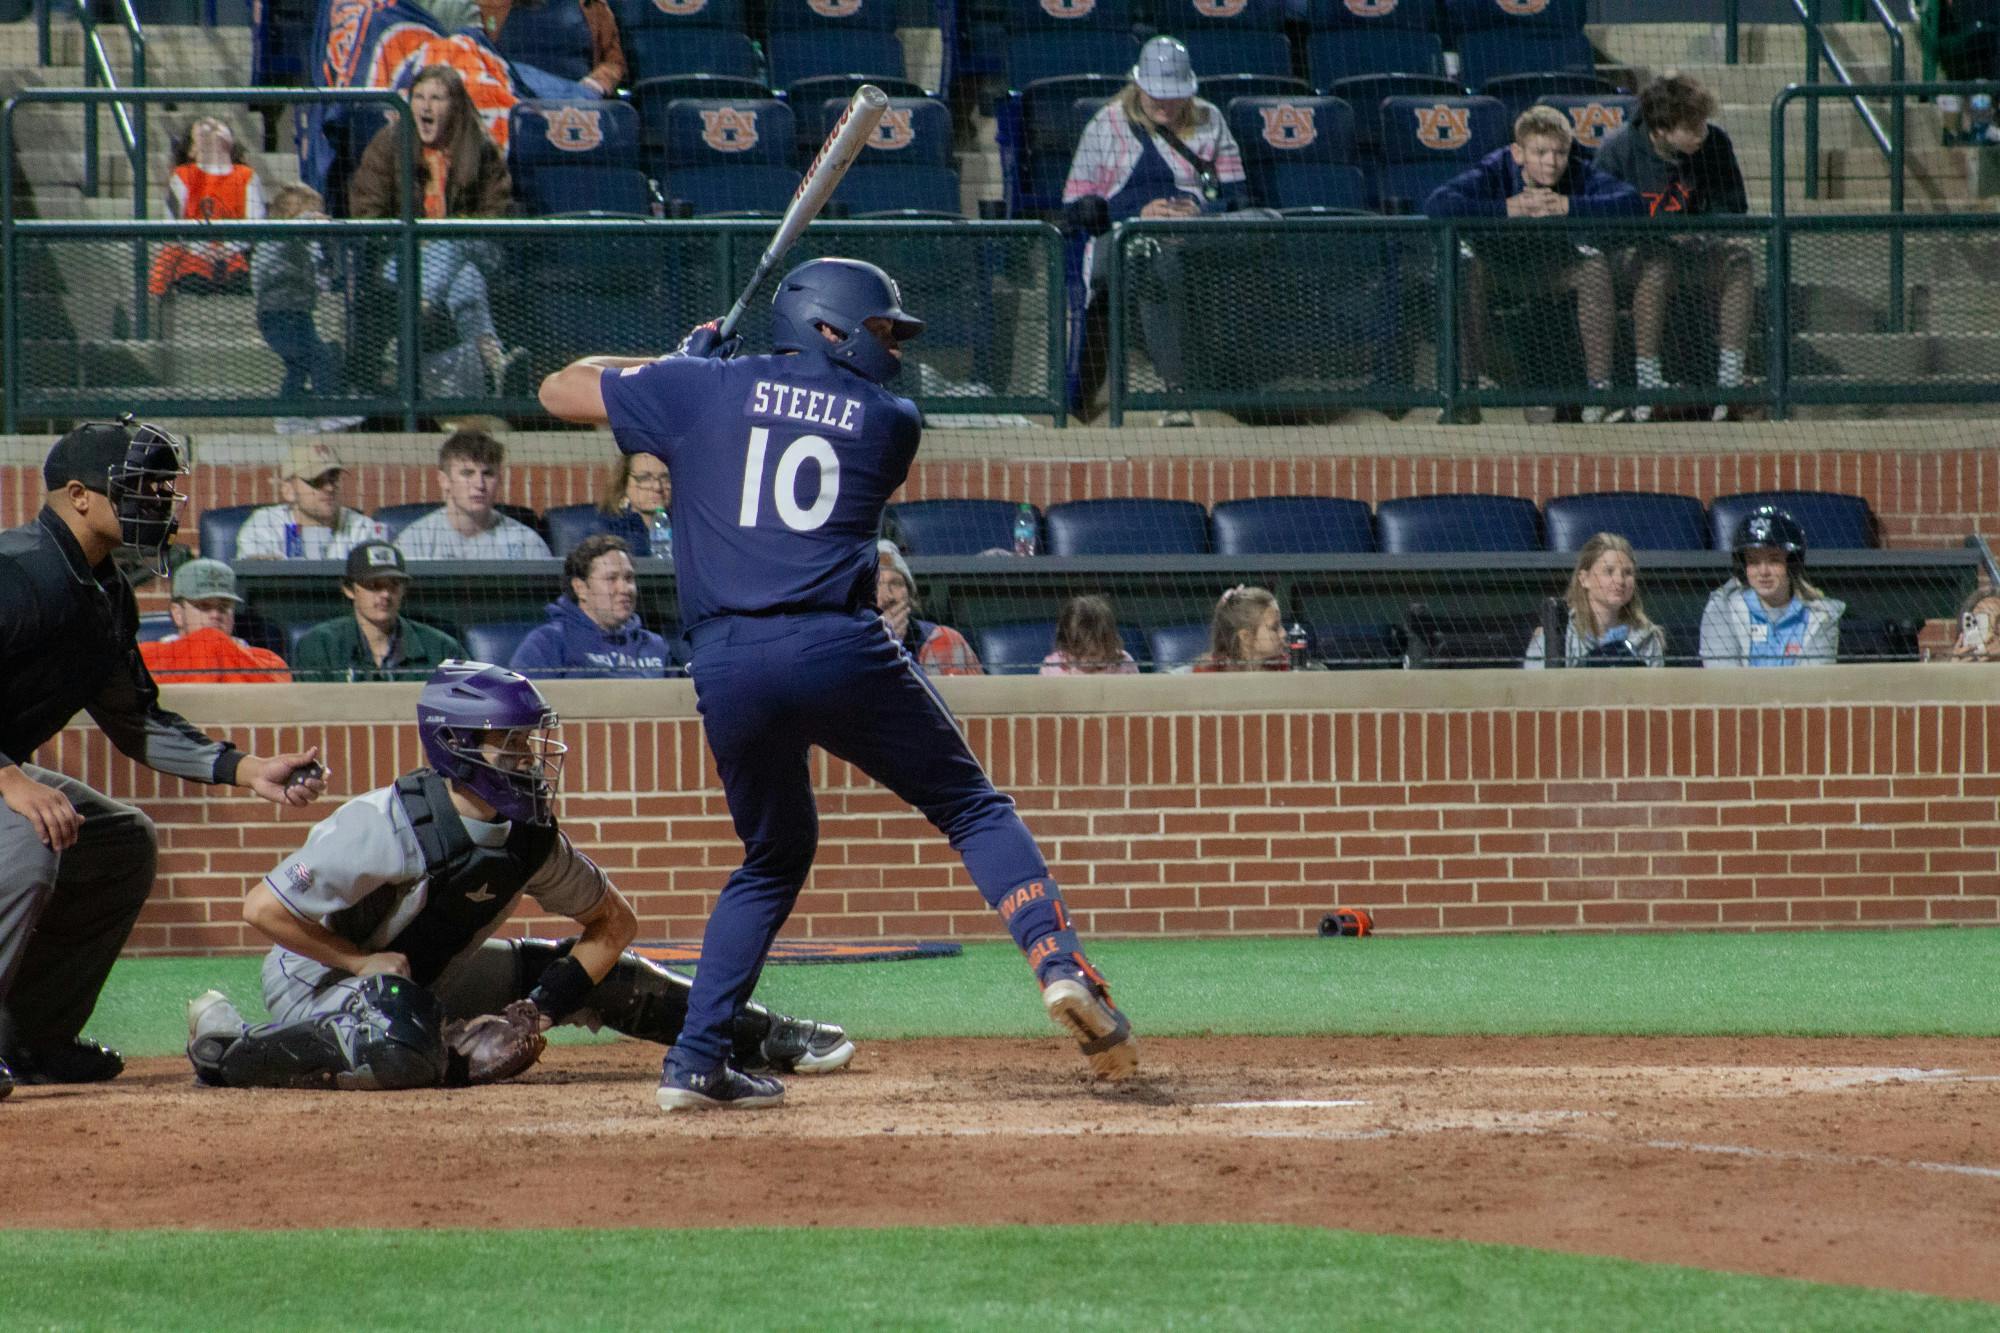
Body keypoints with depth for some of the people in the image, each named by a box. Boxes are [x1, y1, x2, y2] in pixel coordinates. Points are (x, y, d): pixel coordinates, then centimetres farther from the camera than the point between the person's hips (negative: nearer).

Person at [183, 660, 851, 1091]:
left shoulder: (532, 839, -11)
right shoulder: (385, 827, -31)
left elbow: (614, 920, 2)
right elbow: (263, 907, -28)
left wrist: (550, 1001, -11)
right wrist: (366, 962, -23)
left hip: (428, 977, 8)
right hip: (314, 977, -8)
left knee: (602, 974, 2)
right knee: (408, 1050, -42)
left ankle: (760, 1035, 12)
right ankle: (225, 1046, -23)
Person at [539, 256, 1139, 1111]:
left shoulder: (702, 390, 13)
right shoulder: (888, 422, 13)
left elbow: (562, 390, 22)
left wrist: (676, 364, 36)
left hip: (727, 668, 2)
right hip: (840, 649, -2)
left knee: (774, 856, 21)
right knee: (972, 808, 11)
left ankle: (695, 1060, 12)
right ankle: (1060, 965, -11)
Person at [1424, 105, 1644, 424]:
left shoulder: (1578, 174, -24)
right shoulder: (1495, 170, -28)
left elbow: (1631, 202, -37)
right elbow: (1437, 203, -42)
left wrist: (1568, 206, -45)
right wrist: (1507, 208, -48)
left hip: (1554, 270, 1)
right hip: (1499, 264, -1)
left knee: (1596, 266, -25)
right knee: (1470, 266, -31)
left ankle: (1599, 382, -16)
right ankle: (1472, 377, -18)